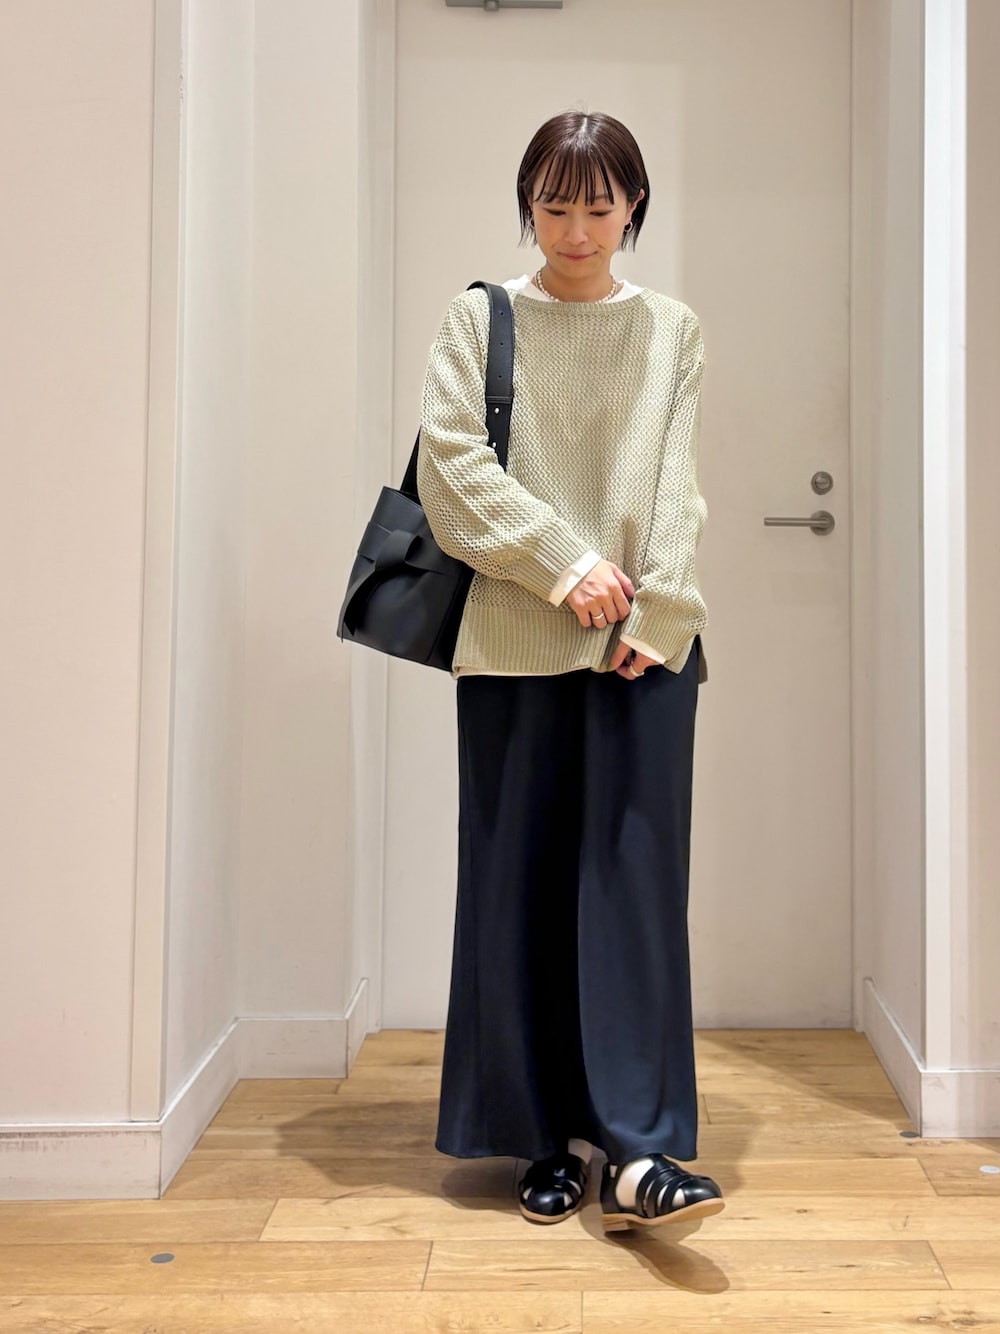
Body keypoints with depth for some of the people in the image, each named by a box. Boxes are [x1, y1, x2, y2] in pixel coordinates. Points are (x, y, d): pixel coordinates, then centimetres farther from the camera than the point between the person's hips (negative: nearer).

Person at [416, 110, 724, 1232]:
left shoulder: (672, 329, 13)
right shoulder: (479, 319, 9)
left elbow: (678, 488, 5)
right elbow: (451, 468, -2)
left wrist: (654, 615, -9)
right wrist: (565, 564, -11)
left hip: (644, 637, 1)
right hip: (514, 637, 0)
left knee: (637, 870, -6)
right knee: (522, 876, 2)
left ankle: (638, 1148, -4)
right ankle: (552, 1137, 12)